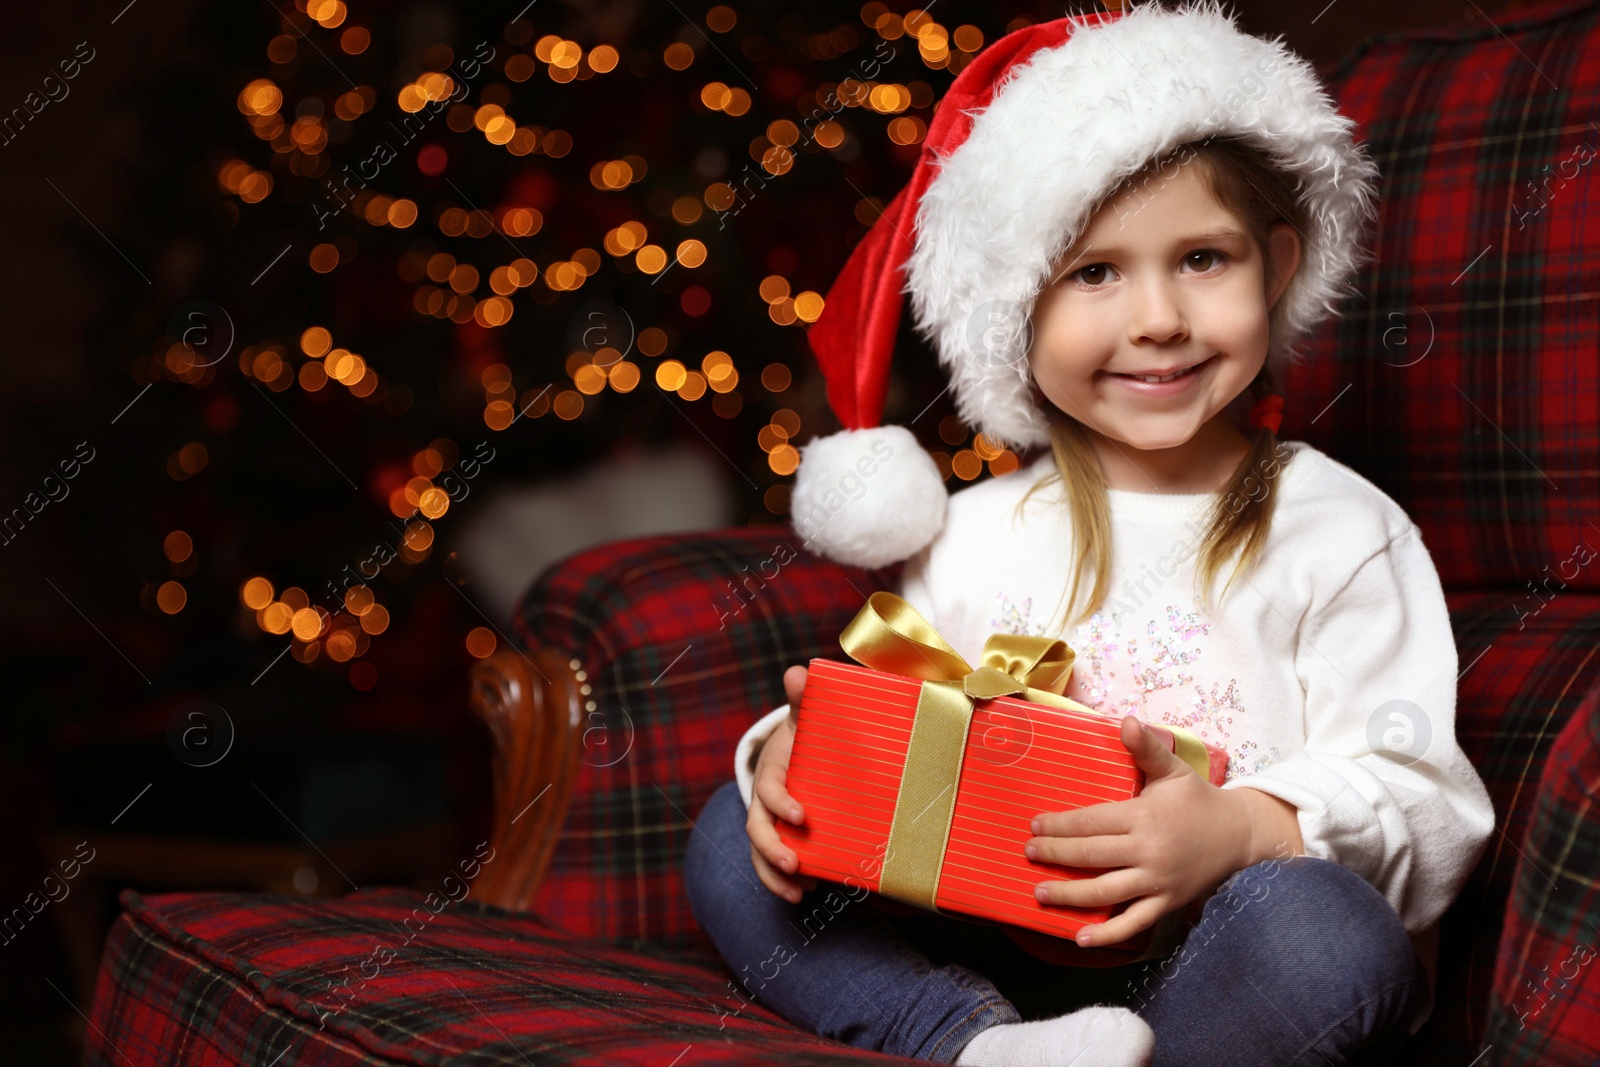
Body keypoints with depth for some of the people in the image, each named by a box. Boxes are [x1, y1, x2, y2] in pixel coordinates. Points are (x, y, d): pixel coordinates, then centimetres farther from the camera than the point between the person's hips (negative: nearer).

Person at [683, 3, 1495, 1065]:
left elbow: (1417, 797, -7)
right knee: (734, 838, -9)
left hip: (1207, 975, -3)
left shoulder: (1338, 531, -2)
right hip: (984, 957, 4)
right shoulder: (976, 534, 9)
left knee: (1318, 930, -36)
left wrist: (1242, 830, -27)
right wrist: (797, 754, -14)